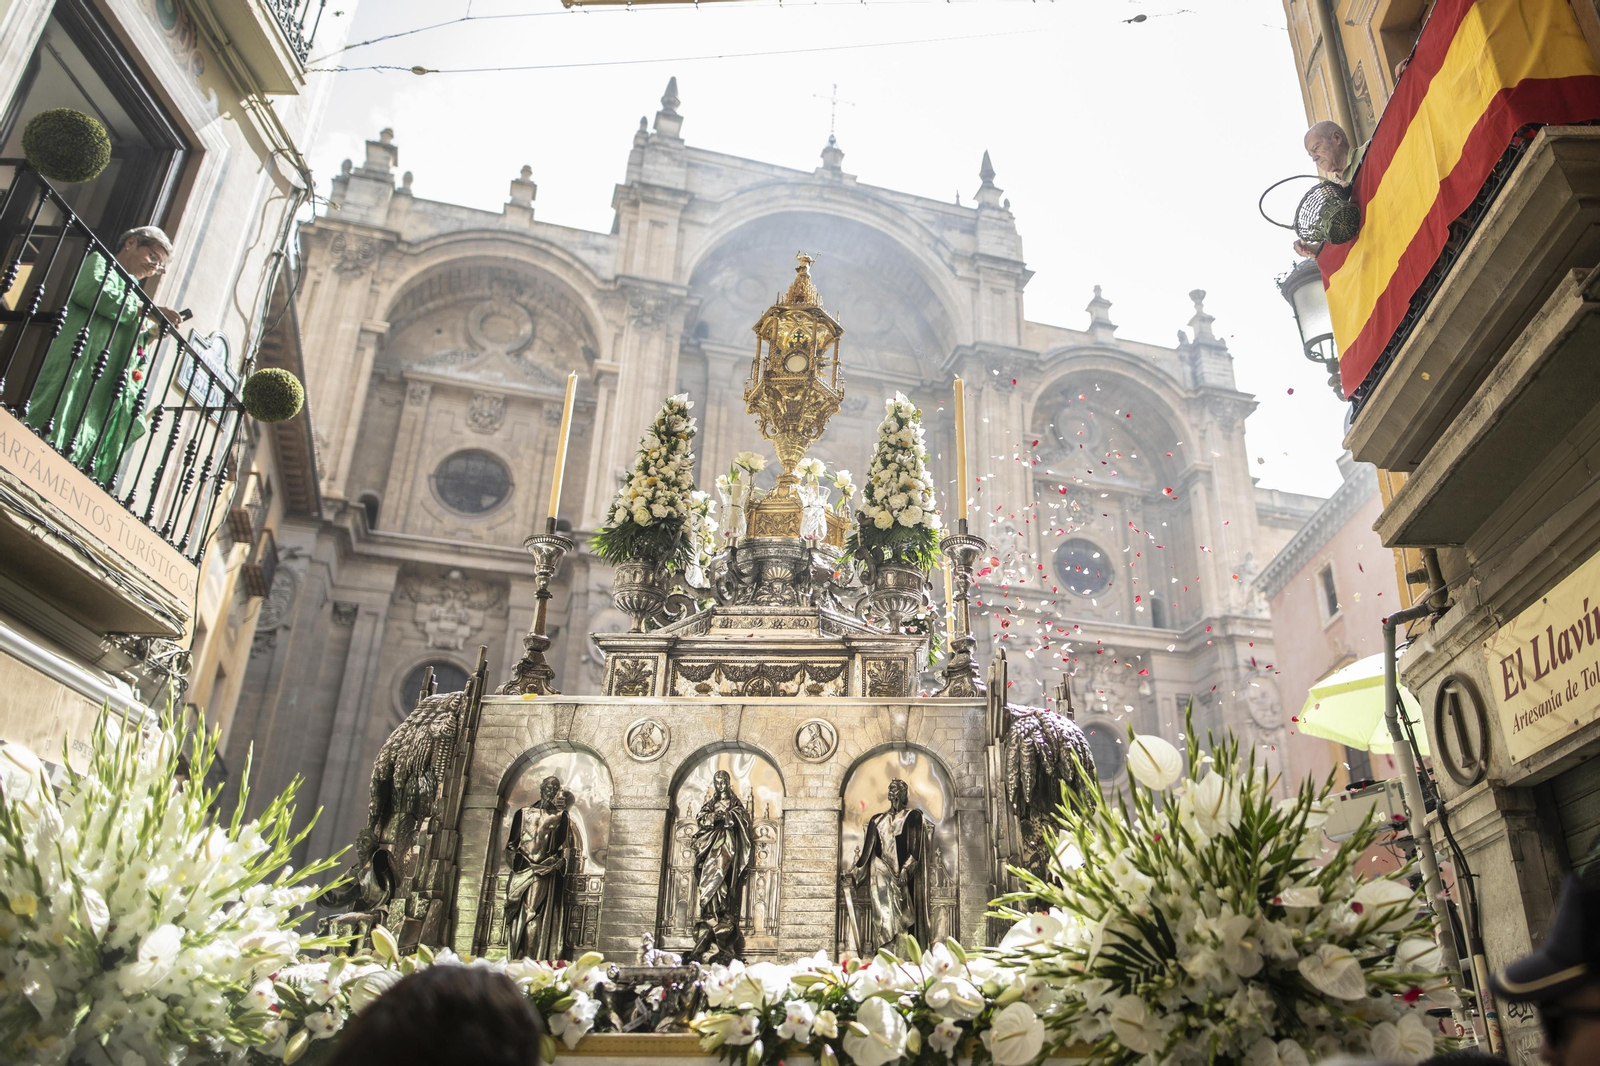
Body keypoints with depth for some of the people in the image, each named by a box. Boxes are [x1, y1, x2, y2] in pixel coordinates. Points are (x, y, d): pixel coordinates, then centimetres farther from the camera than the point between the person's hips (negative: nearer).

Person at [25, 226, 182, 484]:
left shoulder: (131, 293, 34)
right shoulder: (101, 262, 14)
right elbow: (90, 289, -11)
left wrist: (149, 333, 10)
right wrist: (144, 310, -8)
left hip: (105, 389, 7)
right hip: (78, 365, -7)